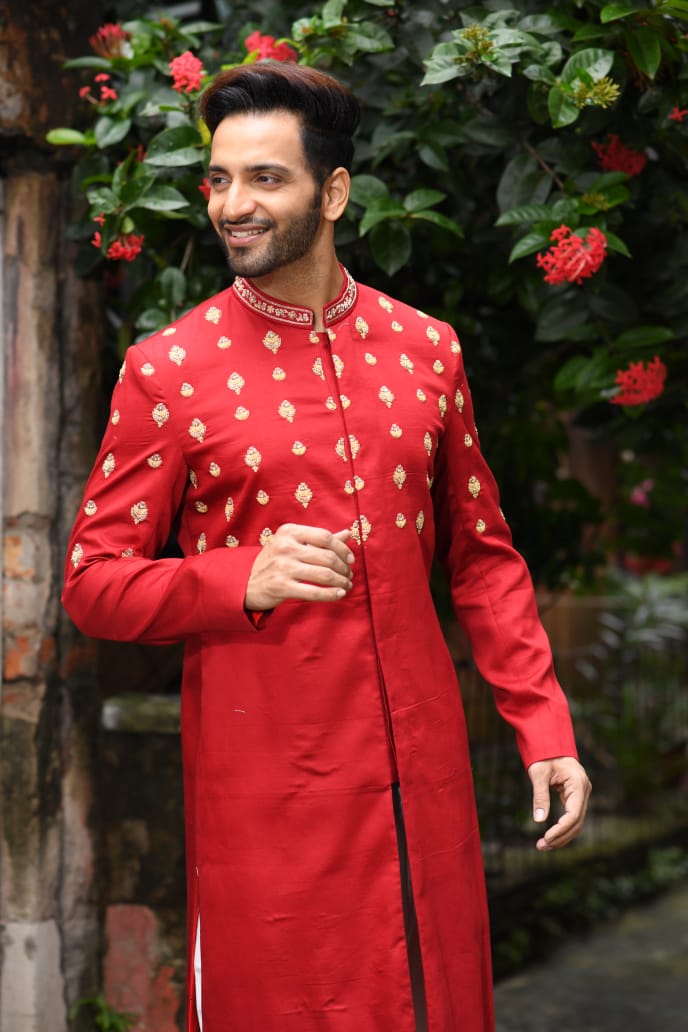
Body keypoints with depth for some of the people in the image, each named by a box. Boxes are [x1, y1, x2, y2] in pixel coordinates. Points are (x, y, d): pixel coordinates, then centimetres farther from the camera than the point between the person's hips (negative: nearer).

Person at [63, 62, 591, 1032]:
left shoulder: (427, 350, 6)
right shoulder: (168, 370, -5)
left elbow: (482, 553, 12)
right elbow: (92, 580, -3)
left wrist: (544, 724, 4)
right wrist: (243, 579, -20)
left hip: (422, 766, 4)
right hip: (264, 785, -3)